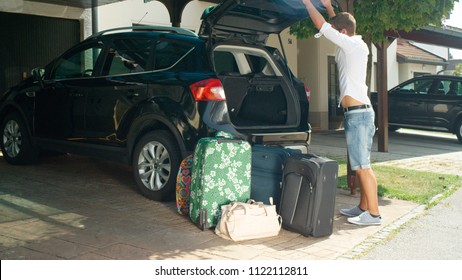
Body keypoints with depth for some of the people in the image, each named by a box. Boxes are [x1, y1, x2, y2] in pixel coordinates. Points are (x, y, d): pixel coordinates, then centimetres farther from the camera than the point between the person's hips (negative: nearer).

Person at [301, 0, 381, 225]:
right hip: (355, 113, 10)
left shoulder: (352, 44, -11)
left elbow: (321, 25, -13)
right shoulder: (354, 45, 15)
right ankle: (363, 207, 22)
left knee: (362, 165, -8)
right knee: (360, 165, 13)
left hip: (358, 113, -10)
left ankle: (373, 214, -4)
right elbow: (337, 23, 36)